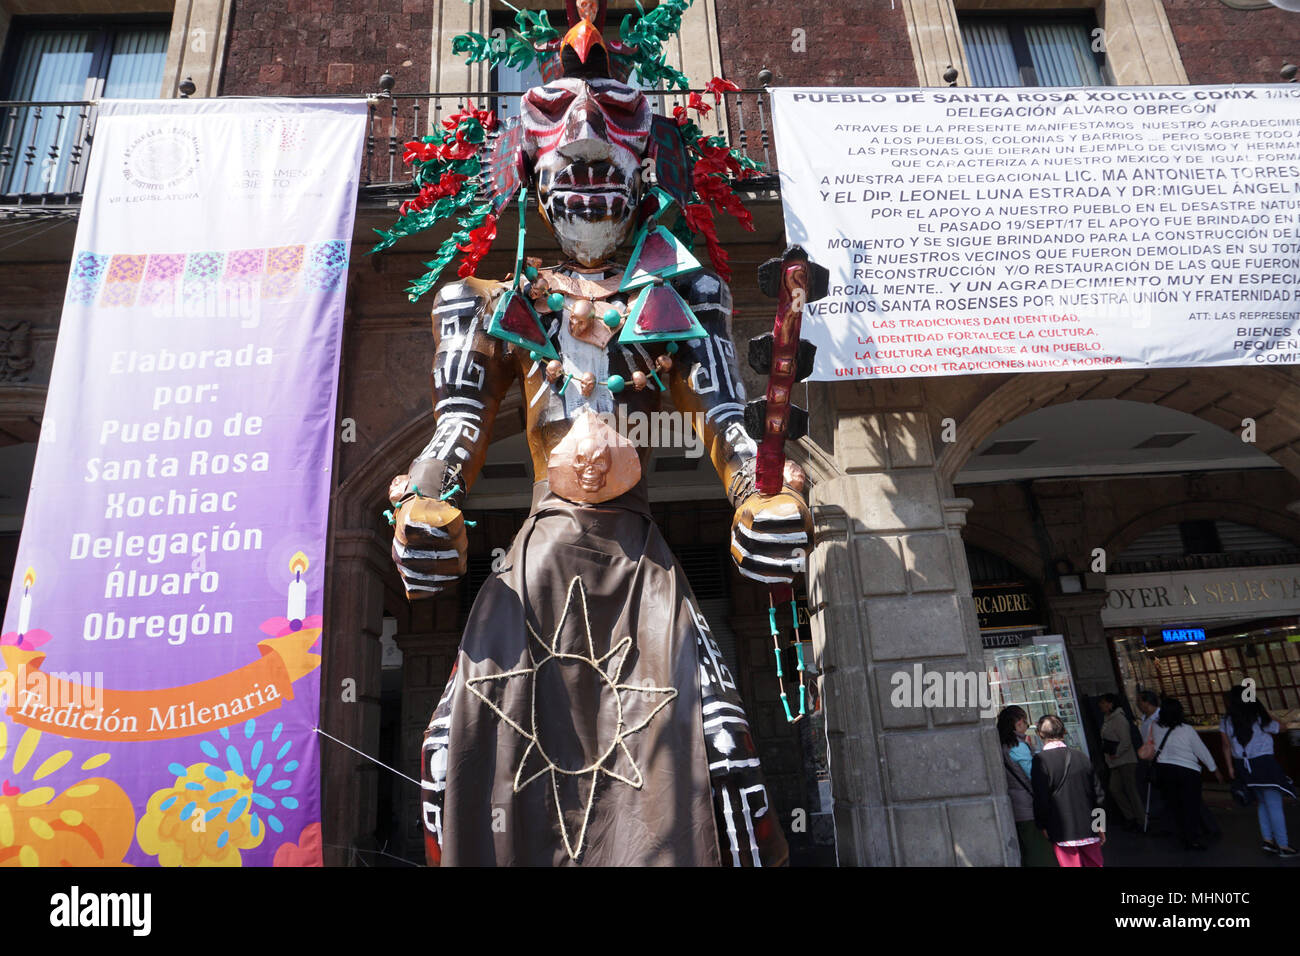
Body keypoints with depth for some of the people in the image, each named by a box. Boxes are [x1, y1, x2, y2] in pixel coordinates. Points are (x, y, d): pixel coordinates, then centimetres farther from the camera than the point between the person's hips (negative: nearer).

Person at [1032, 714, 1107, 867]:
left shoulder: (1041, 759, -15)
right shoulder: (1080, 756, 0)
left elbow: (1041, 798, -15)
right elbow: (1098, 794, 6)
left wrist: (1042, 825, 0)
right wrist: (1100, 826, 17)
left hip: (1063, 832, -5)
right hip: (1089, 829, 5)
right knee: (1094, 864, 18)